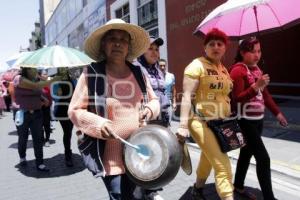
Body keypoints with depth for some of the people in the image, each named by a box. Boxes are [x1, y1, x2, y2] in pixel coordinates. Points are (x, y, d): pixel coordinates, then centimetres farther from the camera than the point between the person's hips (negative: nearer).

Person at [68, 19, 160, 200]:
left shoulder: (138, 72, 2)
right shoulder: (91, 73, -10)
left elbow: (154, 100, 14)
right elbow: (74, 110, -6)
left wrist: (150, 109, -8)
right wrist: (98, 124, -23)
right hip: (109, 154, -4)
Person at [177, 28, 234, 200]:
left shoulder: (224, 70, 14)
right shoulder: (197, 65, -10)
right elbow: (187, 96, -16)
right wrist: (183, 125, -22)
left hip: (220, 123, 8)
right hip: (201, 122, -8)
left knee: (208, 159, 20)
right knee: (223, 166, -10)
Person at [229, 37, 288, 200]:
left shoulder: (256, 68, 12)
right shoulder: (238, 70, -14)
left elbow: (265, 94, 18)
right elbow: (237, 98, -20)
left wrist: (277, 112, 18)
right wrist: (256, 86, -30)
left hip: (257, 119, 9)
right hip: (245, 120, -9)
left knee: (247, 152, 18)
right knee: (263, 158, -8)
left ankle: (238, 185, 35)